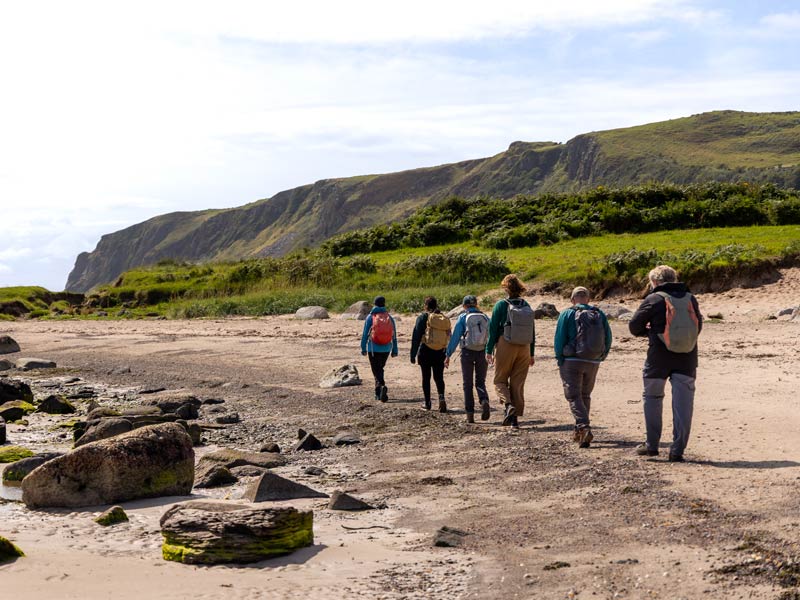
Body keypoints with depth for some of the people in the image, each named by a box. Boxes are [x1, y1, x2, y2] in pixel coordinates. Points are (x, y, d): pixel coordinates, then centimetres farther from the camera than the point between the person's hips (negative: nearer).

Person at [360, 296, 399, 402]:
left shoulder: (370, 317, -4)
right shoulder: (389, 317, 3)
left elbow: (365, 334, -5)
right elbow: (394, 335, 4)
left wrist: (363, 348, 2)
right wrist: (394, 350, 8)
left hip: (373, 348, -3)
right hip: (386, 349, 3)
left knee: (376, 370, -1)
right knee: (380, 369, 19)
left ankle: (382, 386, -28)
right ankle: (378, 393, 22)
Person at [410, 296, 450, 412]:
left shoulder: (423, 317, -6)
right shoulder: (444, 319, 7)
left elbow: (416, 337, -7)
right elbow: (448, 337, 10)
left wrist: (413, 354, -3)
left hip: (426, 351, -3)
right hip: (440, 353, 3)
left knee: (426, 378, 8)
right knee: (439, 377, 8)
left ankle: (427, 403, 12)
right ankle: (441, 397, -16)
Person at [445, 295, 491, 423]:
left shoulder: (463, 318, -3)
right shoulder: (485, 318, 5)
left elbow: (455, 337, -6)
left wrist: (448, 355, -3)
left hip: (467, 352, -2)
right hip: (483, 352, 2)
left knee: (467, 384, 9)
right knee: (480, 382, 13)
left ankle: (470, 415, 5)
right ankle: (484, 401, -18)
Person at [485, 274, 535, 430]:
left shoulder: (501, 305, -6)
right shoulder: (527, 306, 6)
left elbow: (493, 328, -7)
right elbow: (532, 331, 9)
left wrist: (489, 350, -1)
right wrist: (532, 354, 16)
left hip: (505, 347, -4)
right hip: (524, 348, 4)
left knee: (500, 380, 8)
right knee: (518, 383, 8)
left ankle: (508, 404, -18)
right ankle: (515, 419, 6)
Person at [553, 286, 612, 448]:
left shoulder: (567, 314, -6)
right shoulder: (600, 314, 5)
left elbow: (559, 339, -9)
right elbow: (608, 339, 4)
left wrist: (560, 360, 1)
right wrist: (600, 358, 13)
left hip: (572, 361, -4)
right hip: (593, 363, 4)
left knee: (574, 396, -3)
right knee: (585, 396, 18)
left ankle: (584, 428, -23)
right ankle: (579, 433, 24)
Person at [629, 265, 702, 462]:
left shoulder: (653, 299, -4)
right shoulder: (690, 298, 7)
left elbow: (634, 326, 1)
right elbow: (698, 325, 17)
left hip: (659, 357, -3)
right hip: (687, 357, 3)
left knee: (652, 398, 15)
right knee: (683, 403, 4)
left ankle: (652, 445, 17)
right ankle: (677, 451, 1)